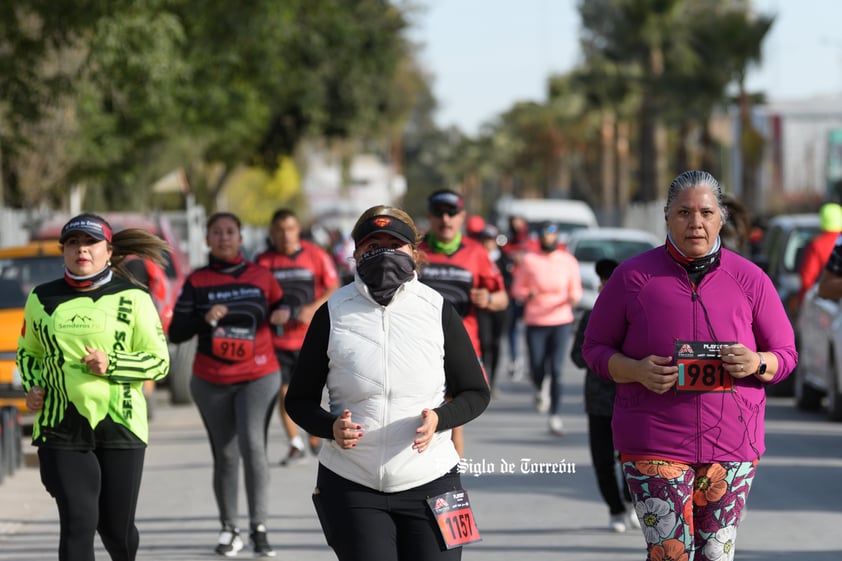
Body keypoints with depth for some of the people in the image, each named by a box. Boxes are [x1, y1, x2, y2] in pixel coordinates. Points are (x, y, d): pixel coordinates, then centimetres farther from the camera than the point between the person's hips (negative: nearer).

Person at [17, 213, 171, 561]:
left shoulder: (132, 299, 0)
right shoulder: (42, 298, 7)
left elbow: (160, 361, 1)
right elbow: (27, 352, 22)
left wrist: (112, 365, -14)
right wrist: (32, 386, 2)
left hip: (120, 427, 0)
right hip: (61, 427, 1)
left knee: (116, 528, 8)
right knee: (78, 521, -13)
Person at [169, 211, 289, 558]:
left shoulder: (260, 276, 4)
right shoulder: (197, 282, 2)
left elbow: (279, 308, 15)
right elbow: (175, 333, -1)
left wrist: (284, 314, -8)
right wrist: (205, 320, -18)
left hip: (259, 377, -1)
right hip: (211, 382, 1)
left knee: (252, 445, -17)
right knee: (225, 455, 6)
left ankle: (259, 528, -14)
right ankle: (229, 529, 18)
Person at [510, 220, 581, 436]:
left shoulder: (568, 261, 5)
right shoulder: (529, 261, 2)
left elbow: (576, 289, 11)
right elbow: (516, 289, 7)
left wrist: (573, 298, -12)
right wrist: (527, 295, -14)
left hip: (561, 321, 0)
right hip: (535, 323, 0)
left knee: (556, 369, -9)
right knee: (537, 367, -2)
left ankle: (555, 416, -3)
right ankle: (539, 389, 36)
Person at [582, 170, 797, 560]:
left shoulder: (750, 279, 4)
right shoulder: (633, 276, 1)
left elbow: (786, 353, 11)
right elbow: (595, 348, 7)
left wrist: (756, 363, -13)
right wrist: (637, 371, -14)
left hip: (731, 444, 2)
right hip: (653, 446, -2)